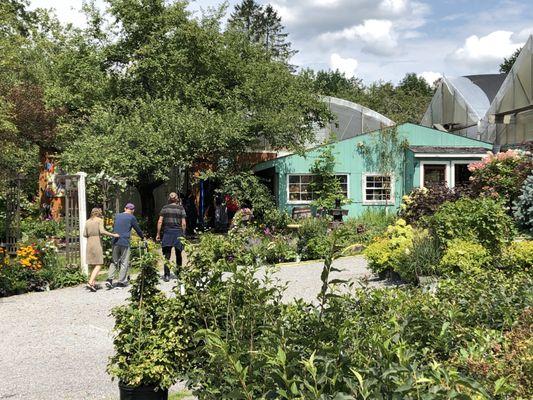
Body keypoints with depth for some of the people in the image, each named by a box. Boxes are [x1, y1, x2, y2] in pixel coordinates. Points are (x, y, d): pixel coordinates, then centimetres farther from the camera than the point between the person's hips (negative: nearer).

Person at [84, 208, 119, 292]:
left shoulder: (87, 222, 13)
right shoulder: (100, 220, -3)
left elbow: (85, 234, 9)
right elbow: (102, 231, -17)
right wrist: (113, 235, -10)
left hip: (89, 243, 6)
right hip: (97, 243, -6)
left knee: (94, 265, 13)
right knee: (98, 265, -6)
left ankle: (93, 283, 8)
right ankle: (90, 283, -19)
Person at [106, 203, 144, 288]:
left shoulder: (117, 216, 14)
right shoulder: (131, 217, -1)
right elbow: (137, 229, 5)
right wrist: (142, 237, 22)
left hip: (115, 242, 5)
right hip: (125, 242, -5)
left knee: (114, 262, 12)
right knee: (124, 262, 3)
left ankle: (110, 279, -2)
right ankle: (121, 281, 4)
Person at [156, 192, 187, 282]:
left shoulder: (165, 208, 2)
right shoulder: (181, 208, 1)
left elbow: (160, 222, -1)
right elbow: (183, 223, -3)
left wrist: (158, 234, 5)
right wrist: (183, 234, 7)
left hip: (167, 233, 0)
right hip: (178, 233, 0)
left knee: (167, 255, 3)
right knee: (178, 254, 16)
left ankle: (167, 275, -2)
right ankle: (178, 273, 26)